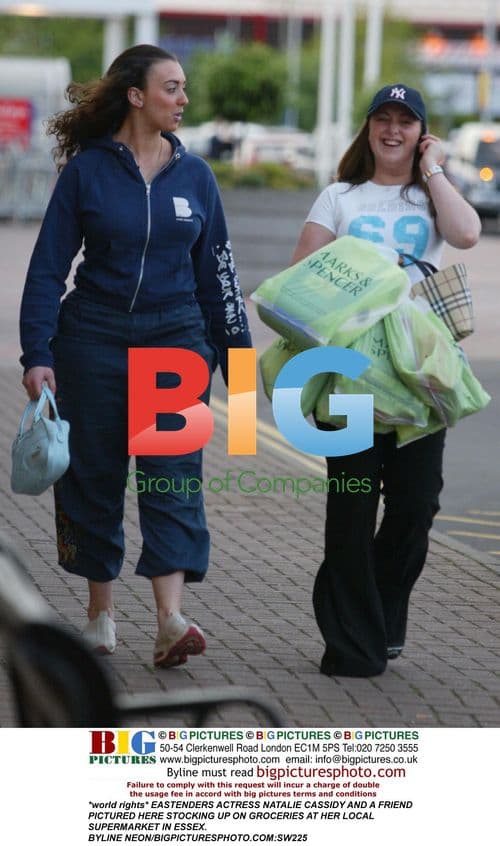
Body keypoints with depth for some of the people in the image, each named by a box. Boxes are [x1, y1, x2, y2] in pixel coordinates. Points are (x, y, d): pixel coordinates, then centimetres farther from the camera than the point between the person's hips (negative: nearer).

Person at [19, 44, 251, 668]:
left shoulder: (193, 174, 6)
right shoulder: (87, 168, -2)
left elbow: (216, 270, 12)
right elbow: (48, 266, -2)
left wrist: (235, 351, 11)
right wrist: (37, 354, -9)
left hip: (175, 338, 1)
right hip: (94, 338, -1)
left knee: (173, 474, -9)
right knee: (94, 473, 5)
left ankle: (170, 621, -18)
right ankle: (100, 611, 19)